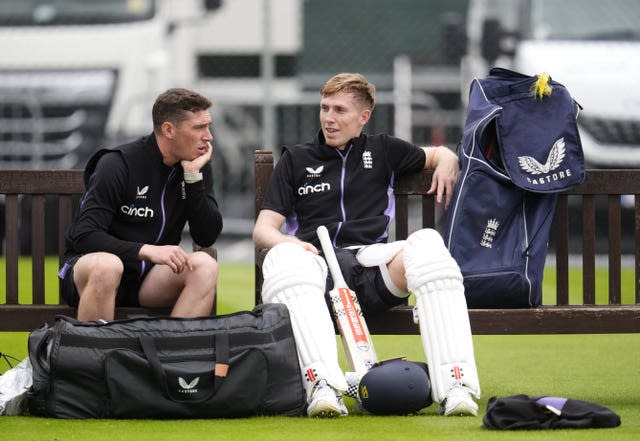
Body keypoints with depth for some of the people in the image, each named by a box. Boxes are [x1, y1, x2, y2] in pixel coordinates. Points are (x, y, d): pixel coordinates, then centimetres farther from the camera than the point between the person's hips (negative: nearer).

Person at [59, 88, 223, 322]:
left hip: (148, 277, 5)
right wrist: (148, 250, -31)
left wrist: (193, 177, -14)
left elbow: (207, 238, -4)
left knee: (204, 265, -24)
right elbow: (84, 236, -20)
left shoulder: (198, 166, 3)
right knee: (106, 265, -39)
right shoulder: (118, 164, -13)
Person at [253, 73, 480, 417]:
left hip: (373, 263, 1)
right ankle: (322, 386, -52)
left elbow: (439, 154, 40)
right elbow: (262, 230, 14)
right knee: (283, 258, -38)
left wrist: (446, 162, 14)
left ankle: (454, 383, -43)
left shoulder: (382, 151, 25)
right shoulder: (295, 160, 22)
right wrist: (286, 242, -10)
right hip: (317, 263, -1)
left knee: (427, 243, -32)